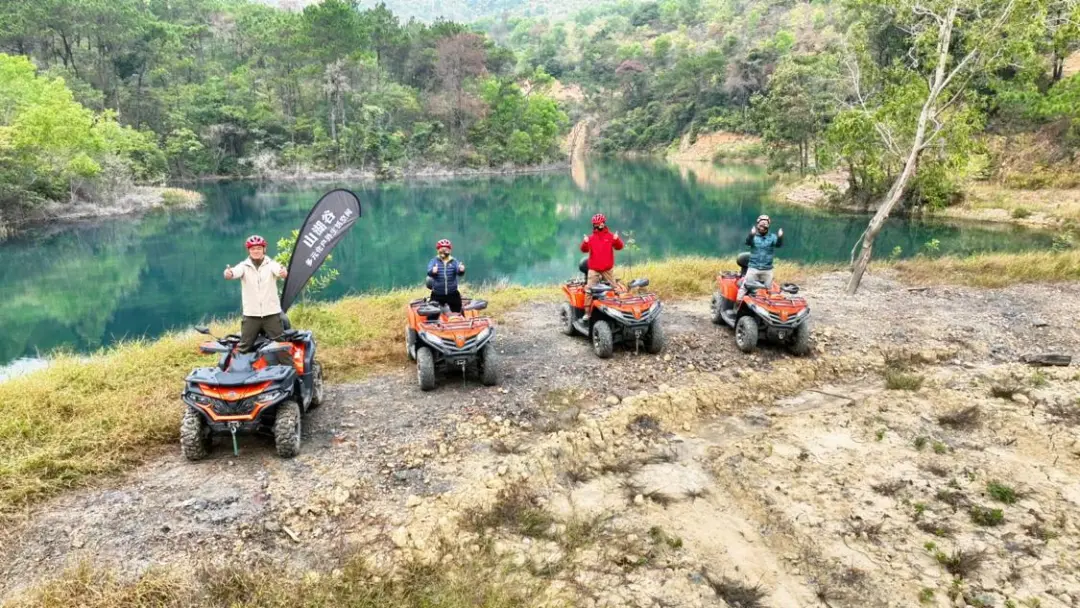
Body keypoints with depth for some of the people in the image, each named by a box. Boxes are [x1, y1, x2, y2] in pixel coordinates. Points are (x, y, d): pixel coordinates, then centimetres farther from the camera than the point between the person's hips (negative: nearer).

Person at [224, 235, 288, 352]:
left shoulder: (271, 264, 0)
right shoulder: (244, 265, 2)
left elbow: (278, 270, -21)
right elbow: (236, 271, -19)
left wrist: (284, 272, -46)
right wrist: (229, 273, -43)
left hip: (271, 313, -1)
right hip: (251, 314, 1)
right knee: (244, 347, 6)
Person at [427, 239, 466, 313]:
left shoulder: (454, 262, 0)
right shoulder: (434, 261, 0)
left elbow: (459, 272, -15)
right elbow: (429, 271, -17)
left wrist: (461, 270, -40)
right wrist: (432, 271, -42)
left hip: (452, 294, 1)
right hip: (437, 295, -1)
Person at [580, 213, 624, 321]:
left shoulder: (610, 236, 4)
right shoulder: (590, 237, 4)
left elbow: (619, 247, -5)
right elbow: (584, 249, -7)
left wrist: (616, 239, -25)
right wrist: (585, 242, -28)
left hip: (608, 269, 1)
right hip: (593, 269, -1)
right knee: (589, 290, -7)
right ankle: (587, 313, -4)